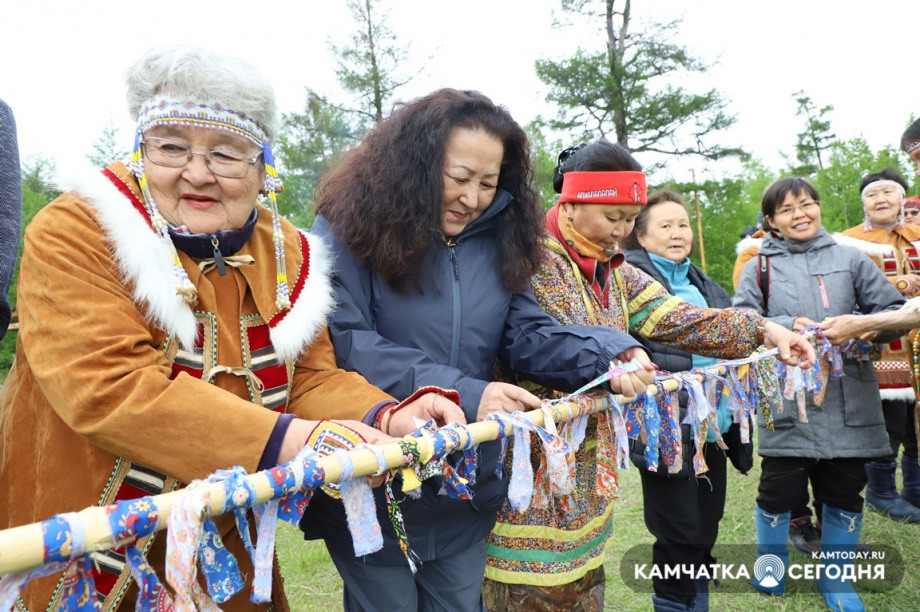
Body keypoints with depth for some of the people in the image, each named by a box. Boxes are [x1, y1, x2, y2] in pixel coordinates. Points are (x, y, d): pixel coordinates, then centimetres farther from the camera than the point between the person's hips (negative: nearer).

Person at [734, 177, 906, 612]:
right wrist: (788, 327, -20)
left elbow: (897, 312, 6)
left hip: (848, 399, 2)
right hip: (786, 400, -1)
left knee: (844, 492, 11)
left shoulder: (850, 258, 9)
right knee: (778, 489, 6)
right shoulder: (760, 267, 6)